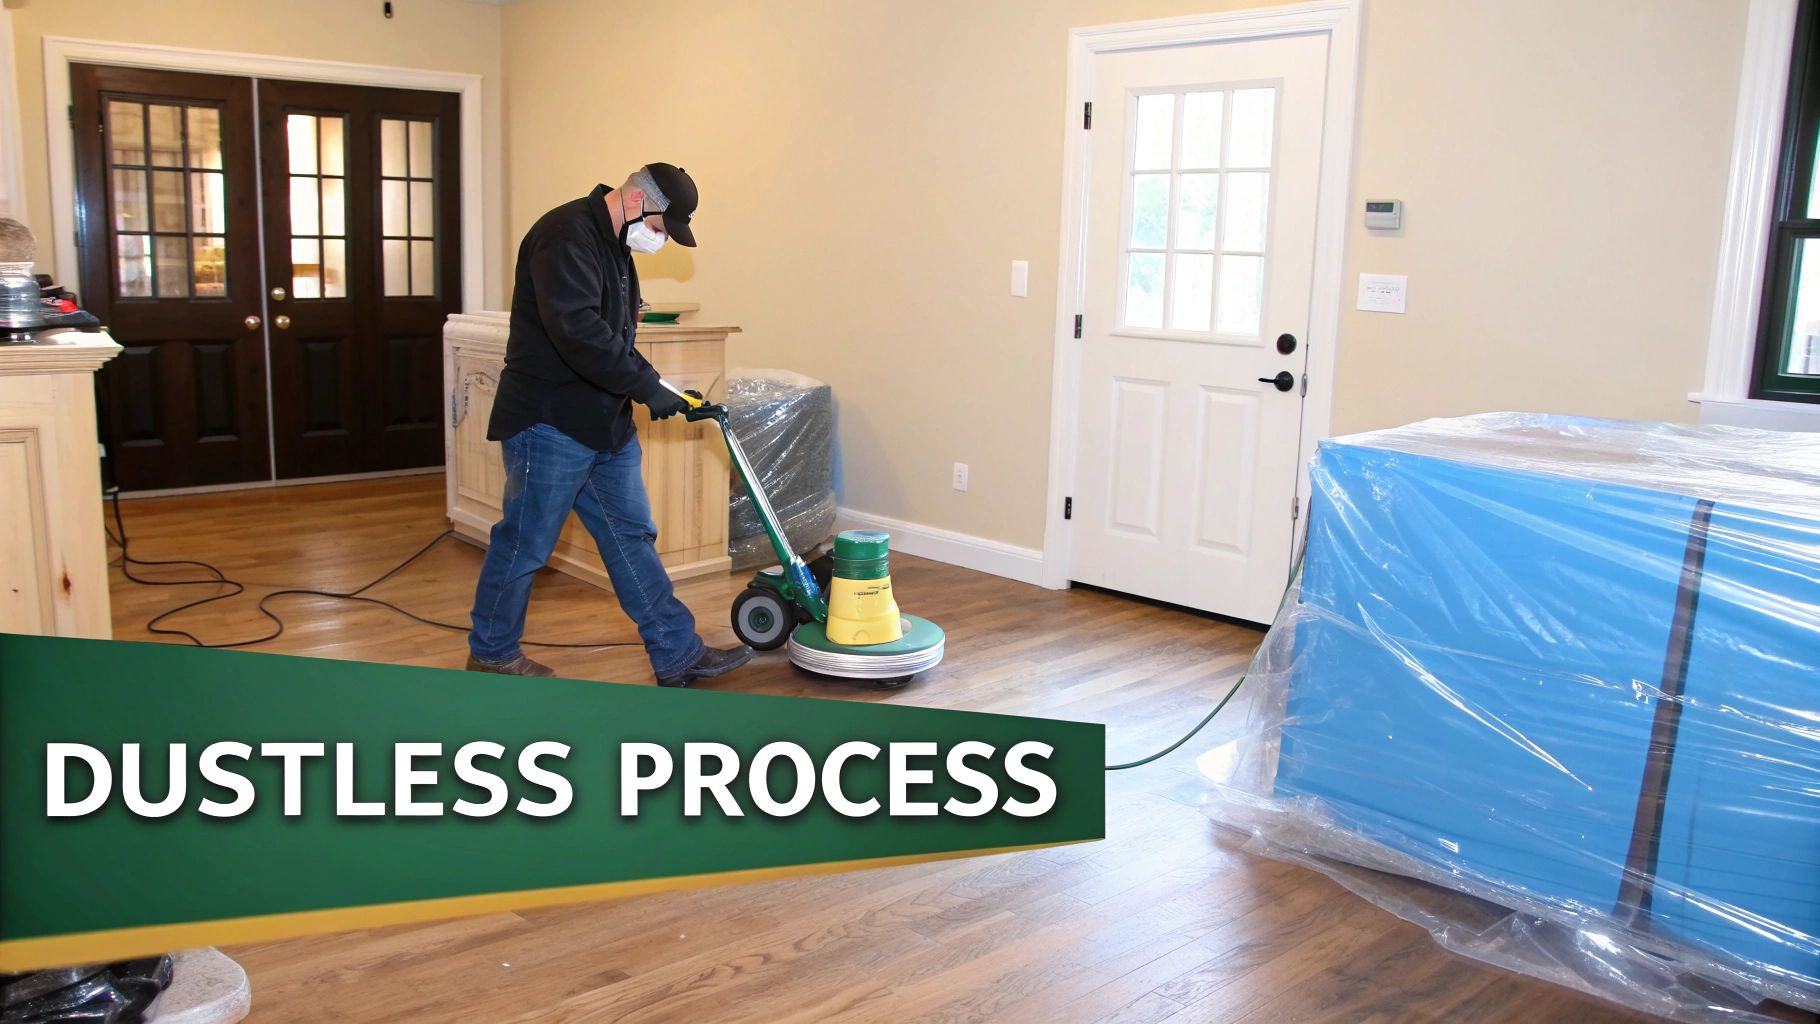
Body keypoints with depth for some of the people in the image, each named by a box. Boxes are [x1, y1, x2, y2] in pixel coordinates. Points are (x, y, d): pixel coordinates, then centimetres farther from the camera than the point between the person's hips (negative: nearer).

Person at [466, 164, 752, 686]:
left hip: (605, 425, 10)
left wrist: (648, 384, 13)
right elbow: (577, 330, -30)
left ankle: (679, 654, 13)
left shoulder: (613, 245, 16)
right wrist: (647, 385, -24)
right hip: (551, 423, -10)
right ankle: (490, 652, 21)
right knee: (526, 543, 3)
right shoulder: (566, 236, -18)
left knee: (631, 536, 10)